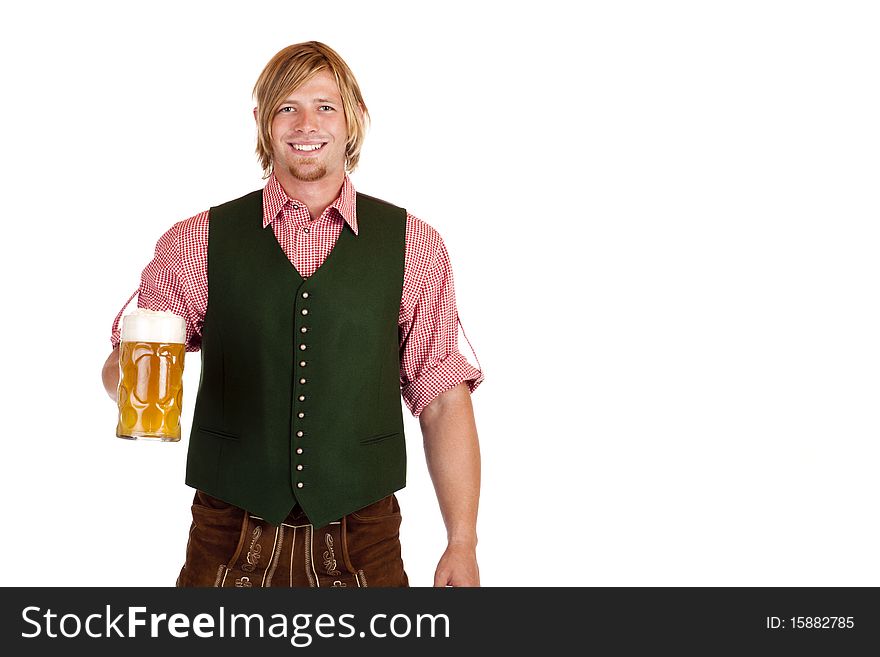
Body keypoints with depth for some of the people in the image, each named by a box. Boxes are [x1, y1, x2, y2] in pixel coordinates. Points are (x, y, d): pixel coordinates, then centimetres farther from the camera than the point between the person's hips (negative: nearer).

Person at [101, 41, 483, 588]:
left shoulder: (412, 245, 2)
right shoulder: (196, 243, 3)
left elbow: (443, 398, 0)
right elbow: (126, 362, 7)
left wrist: (463, 543, -6)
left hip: (364, 543, 0)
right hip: (230, 541, 0)